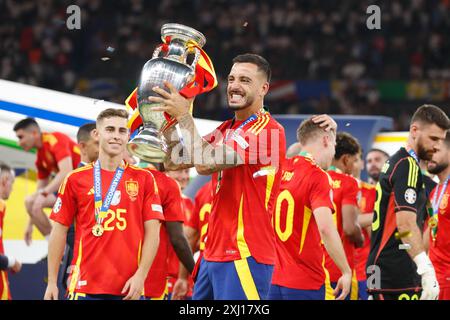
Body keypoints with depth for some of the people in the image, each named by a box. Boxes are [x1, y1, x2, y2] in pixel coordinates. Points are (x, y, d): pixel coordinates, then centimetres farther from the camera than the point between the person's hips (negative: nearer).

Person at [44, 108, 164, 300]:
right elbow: (59, 231, 8)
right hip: (85, 286, 0)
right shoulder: (76, 179, 7)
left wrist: (140, 275, -7)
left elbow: (152, 233, 3)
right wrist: (52, 282, 3)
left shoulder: (144, 179, 7)